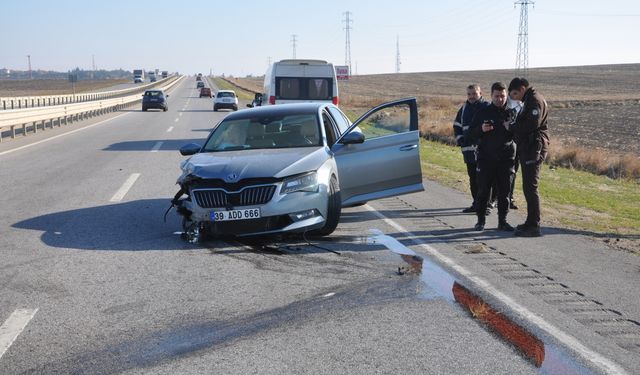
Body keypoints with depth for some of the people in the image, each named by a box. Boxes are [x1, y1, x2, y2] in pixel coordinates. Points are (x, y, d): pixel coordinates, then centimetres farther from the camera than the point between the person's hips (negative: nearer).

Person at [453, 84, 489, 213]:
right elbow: (457, 126, 23)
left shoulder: (487, 107, -3)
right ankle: (476, 203, 21)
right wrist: (460, 139, 8)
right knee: (473, 178, 12)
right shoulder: (464, 109, 16)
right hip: (469, 149, 6)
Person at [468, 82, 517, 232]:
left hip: (506, 159, 1)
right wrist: (481, 129, -15)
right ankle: (480, 220, 13)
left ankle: (502, 222, 12)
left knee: (504, 191, 4)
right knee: (483, 191, 2)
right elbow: (471, 133, 5)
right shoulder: (483, 112, 5)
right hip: (486, 159, -1)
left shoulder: (512, 113, 6)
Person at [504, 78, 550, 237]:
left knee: (530, 187, -9)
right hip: (528, 149, 11)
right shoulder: (530, 100, 20)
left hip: (534, 149, -11)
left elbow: (531, 125, -23)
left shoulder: (535, 101, -13)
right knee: (528, 187, 15)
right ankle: (531, 222, 23)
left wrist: (511, 127, -12)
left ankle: (534, 226, -7)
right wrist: (513, 125, 3)